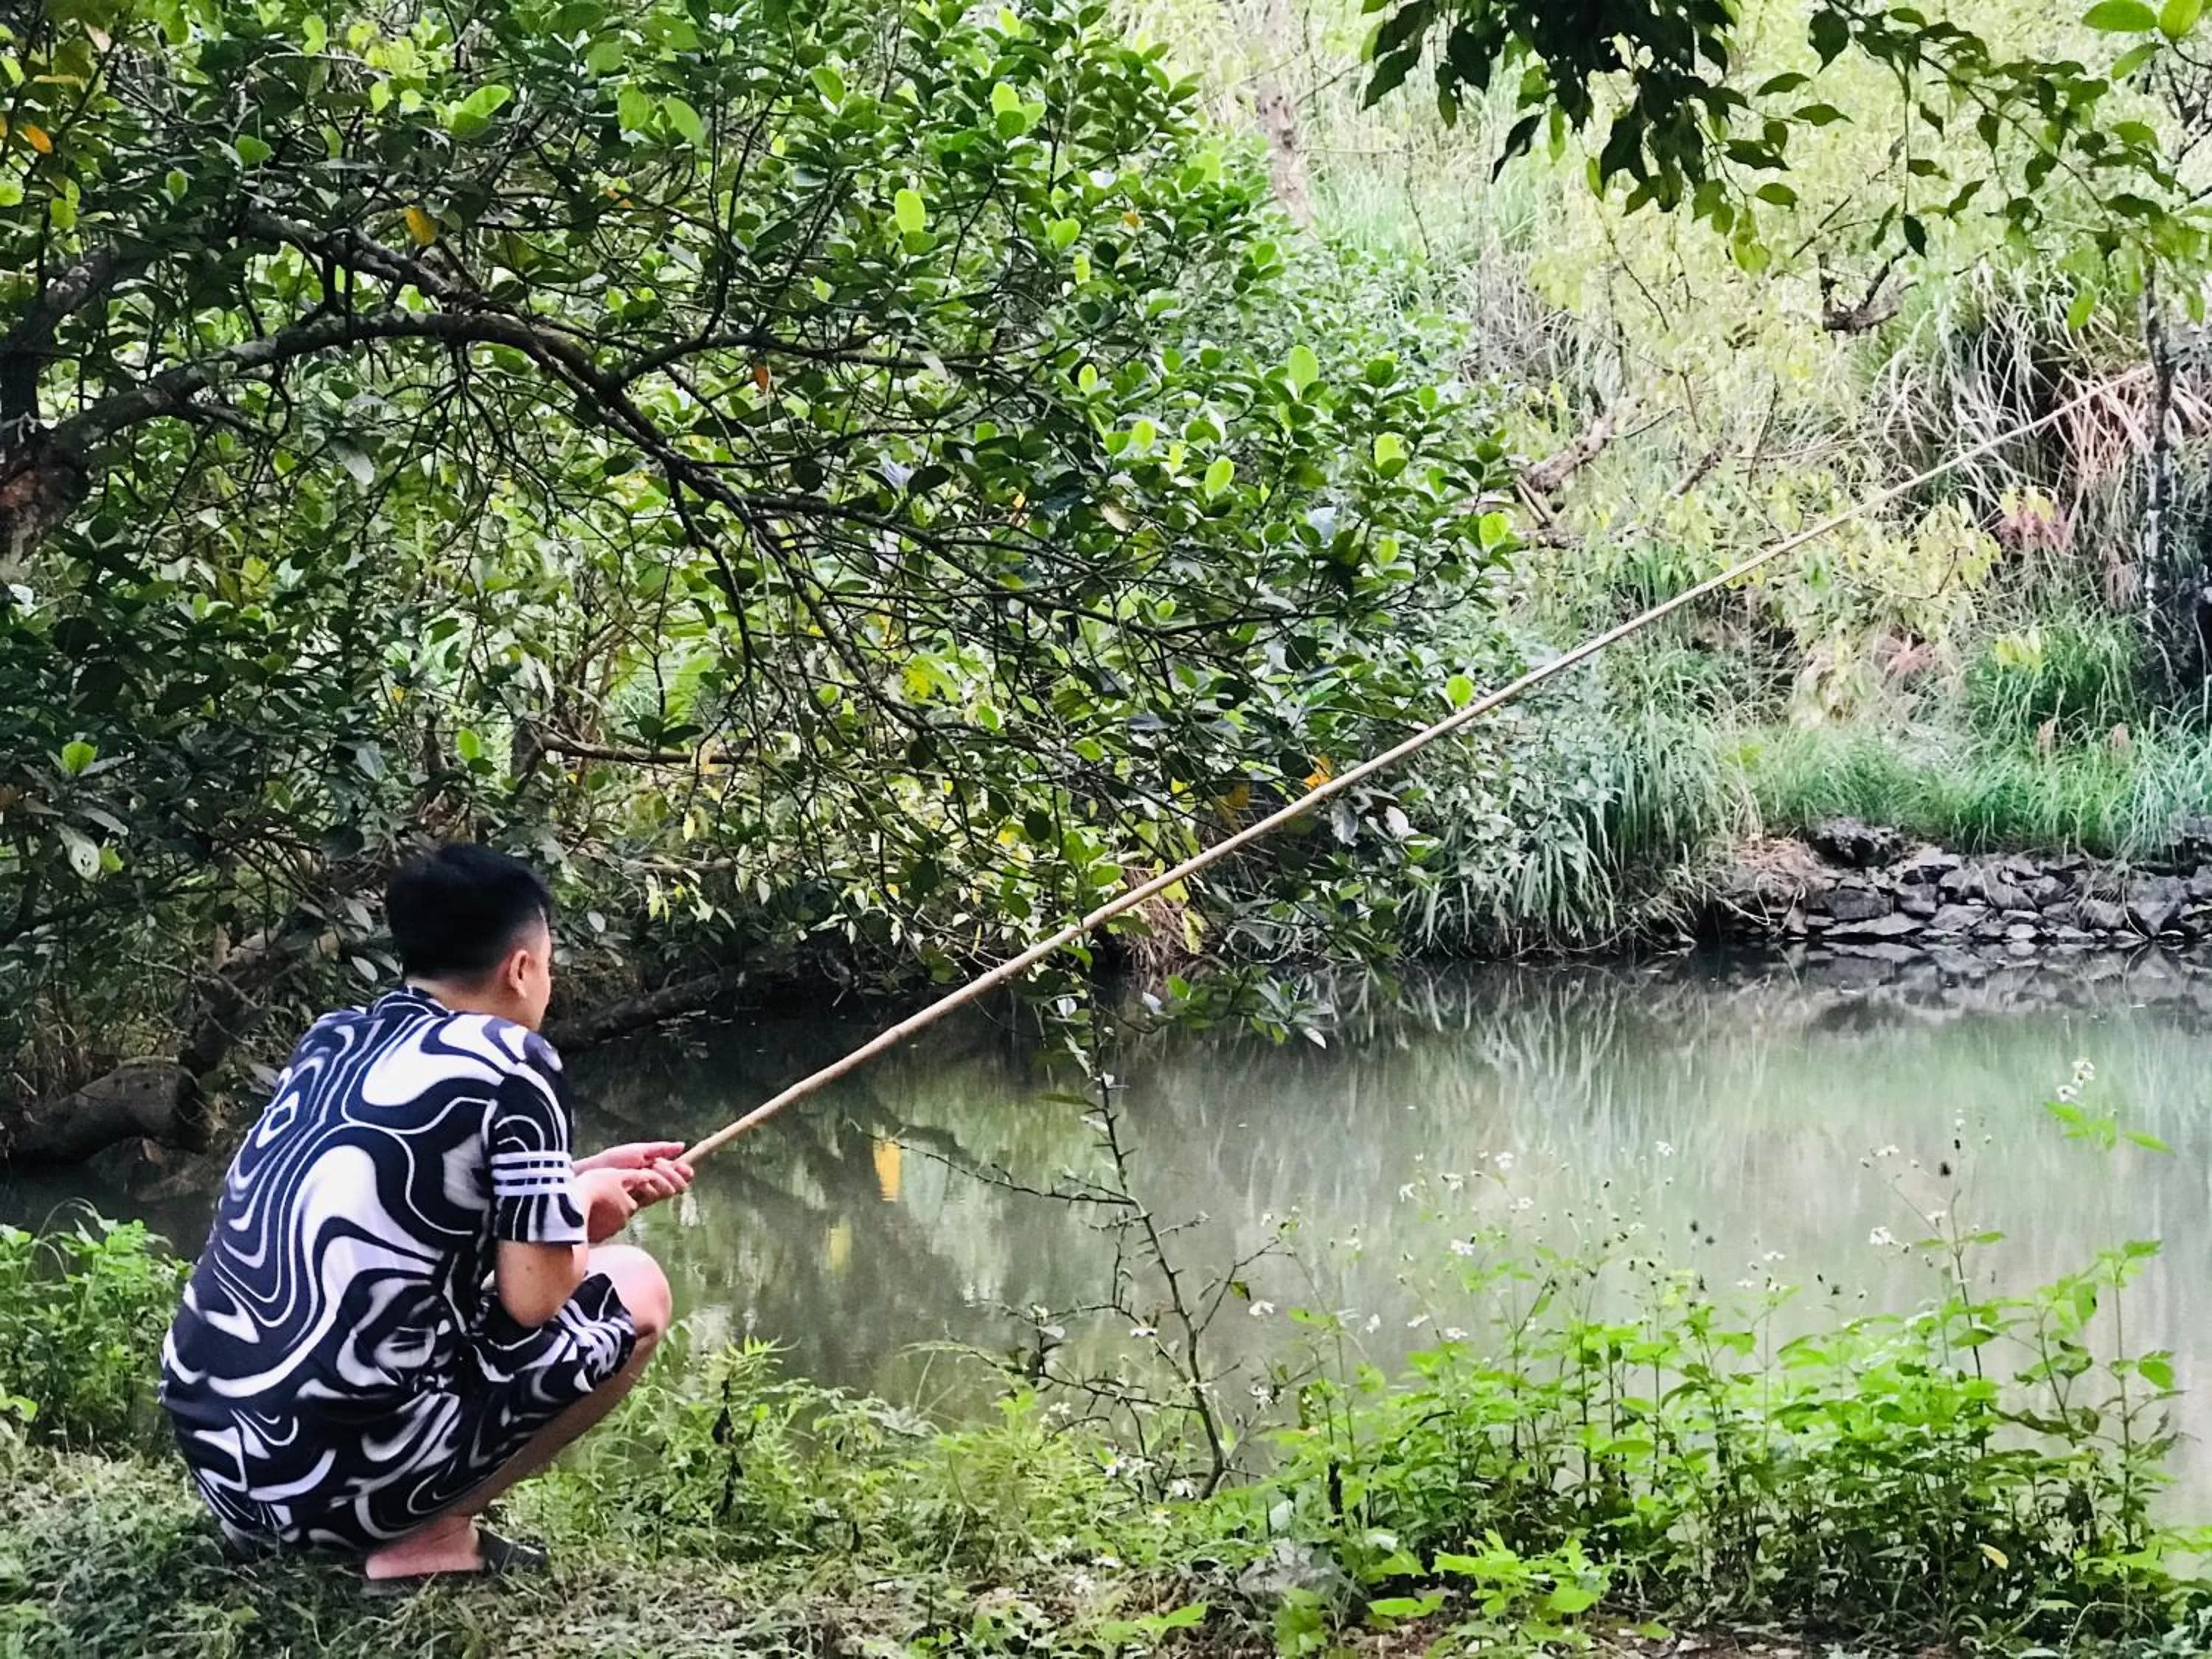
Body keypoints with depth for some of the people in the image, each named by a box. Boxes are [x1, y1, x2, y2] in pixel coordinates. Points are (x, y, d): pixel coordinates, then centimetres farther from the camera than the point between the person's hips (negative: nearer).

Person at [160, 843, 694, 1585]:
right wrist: (583, 1201, 13)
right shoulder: (509, 1063, -6)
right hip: (343, 1470, -8)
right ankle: (424, 1537, 3)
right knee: (633, 1289, 9)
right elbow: (534, 1300, -7)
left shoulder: (330, 1039, 14)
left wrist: (579, 1182, 28)